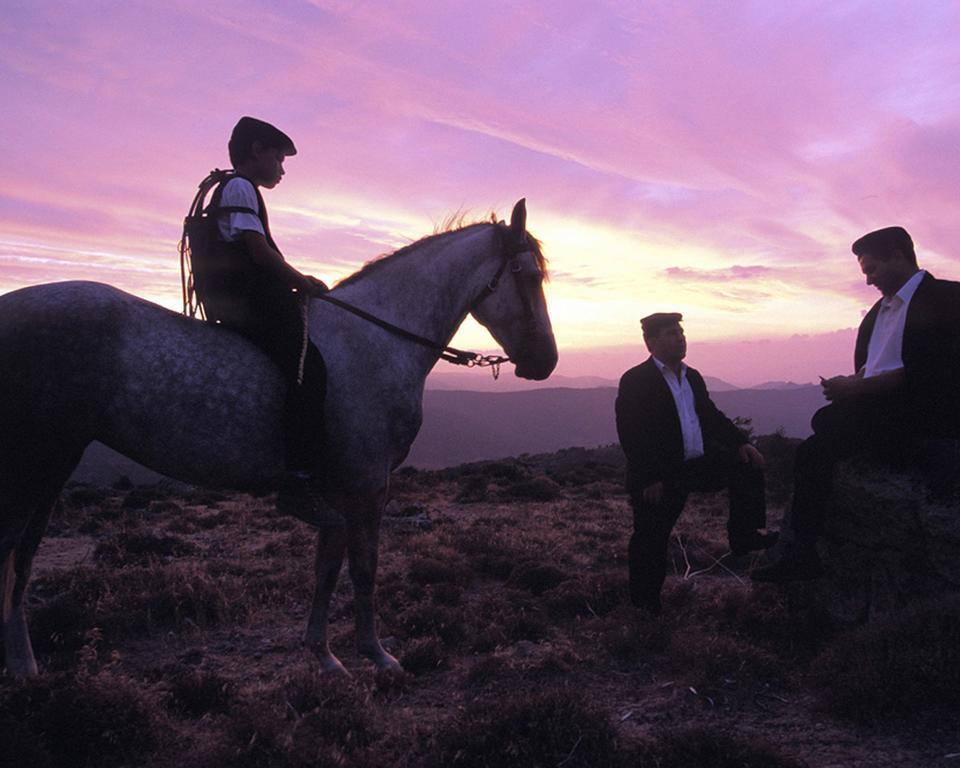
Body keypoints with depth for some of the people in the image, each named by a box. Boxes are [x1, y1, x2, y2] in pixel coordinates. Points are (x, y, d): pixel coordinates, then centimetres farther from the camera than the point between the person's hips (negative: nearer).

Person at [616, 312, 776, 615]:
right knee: (651, 539, 0)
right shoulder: (635, 381, -11)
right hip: (661, 477, -7)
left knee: (748, 466, -4)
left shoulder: (692, 377, 13)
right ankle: (644, 605, 16)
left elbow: (712, 416, 19)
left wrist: (741, 443, 3)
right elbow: (631, 435, -18)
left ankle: (744, 536, 1)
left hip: (699, 462, 7)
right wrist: (650, 479, -22)